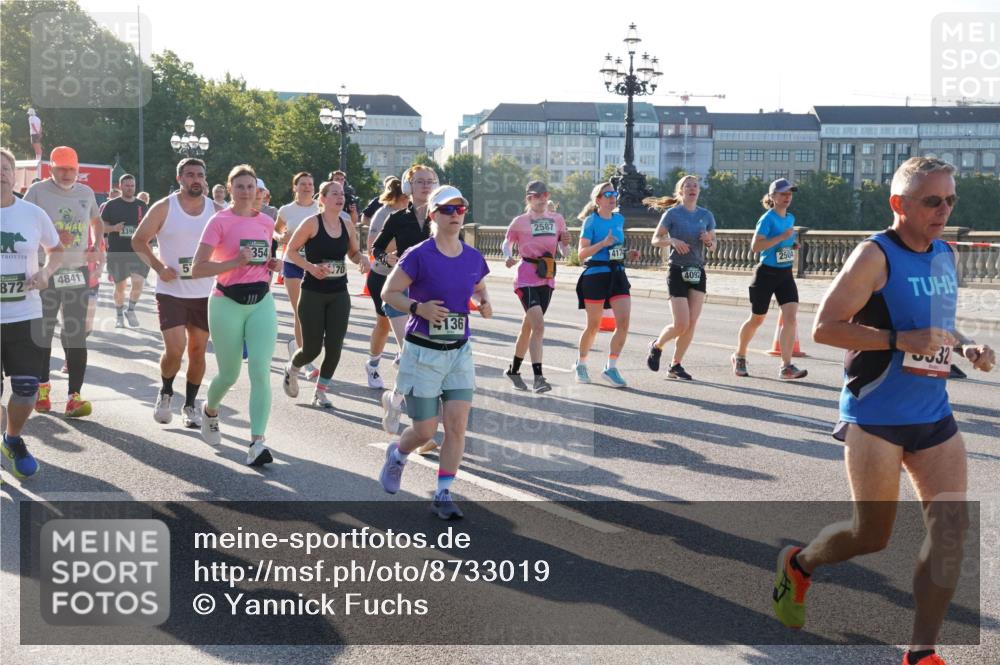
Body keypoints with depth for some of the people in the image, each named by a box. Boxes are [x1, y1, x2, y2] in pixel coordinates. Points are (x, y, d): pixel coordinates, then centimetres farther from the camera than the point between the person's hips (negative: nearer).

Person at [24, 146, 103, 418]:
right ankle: (42, 386, 27)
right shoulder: (37, 191, -4)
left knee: (77, 335, -3)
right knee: (42, 333, 8)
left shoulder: (86, 192, 8)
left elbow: (96, 221, 25)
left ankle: (75, 395, -3)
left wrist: (97, 247, 8)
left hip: (78, 272, 3)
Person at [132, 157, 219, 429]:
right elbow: (139, 240, 0)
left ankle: (190, 404, 24)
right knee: (174, 350, -12)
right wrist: (158, 267, -13)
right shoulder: (164, 208, -6)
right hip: (171, 292, -3)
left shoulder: (216, 211, 2)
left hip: (204, 293, 3)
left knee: (198, 350, 8)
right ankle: (165, 393, 18)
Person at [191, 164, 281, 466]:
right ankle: (209, 410, 43)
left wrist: (272, 264, 5)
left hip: (261, 302, 3)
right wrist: (235, 262, -22)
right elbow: (197, 269, -13)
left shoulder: (267, 222, 8)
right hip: (228, 304, -3)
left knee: (261, 371, -11)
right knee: (229, 375, 8)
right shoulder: (220, 221, -7)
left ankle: (257, 443, -13)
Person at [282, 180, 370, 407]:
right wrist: (310, 267, -19)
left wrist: (362, 258, -4)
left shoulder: (347, 226, 5)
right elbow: (291, 250, -4)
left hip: (339, 295, 4)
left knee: (334, 347, -1)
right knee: (312, 348, -1)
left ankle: (321, 392, 18)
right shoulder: (312, 223, -9)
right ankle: (292, 369, 33)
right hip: (313, 293, -4)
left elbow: (353, 253, 19)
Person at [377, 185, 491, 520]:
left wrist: (484, 303, -1)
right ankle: (397, 454, 37)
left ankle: (443, 495, 9)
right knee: (424, 431, 2)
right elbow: (388, 293, -8)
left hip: (459, 352, 4)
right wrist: (419, 307, -24)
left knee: (457, 426, -3)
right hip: (423, 353, -4)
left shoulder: (473, 258, 4)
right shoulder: (419, 256, -12)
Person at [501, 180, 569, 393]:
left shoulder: (557, 220, 8)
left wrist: (565, 242, -10)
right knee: (538, 326, -20)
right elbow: (507, 242, 9)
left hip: (547, 279, 5)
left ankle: (514, 370, 31)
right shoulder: (520, 221, -2)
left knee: (528, 327, 14)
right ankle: (538, 377, -21)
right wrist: (508, 257, -12)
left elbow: (563, 252, 12)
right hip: (526, 278, -5)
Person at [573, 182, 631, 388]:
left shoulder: (620, 219, 10)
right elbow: (581, 253, -13)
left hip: (618, 275, 5)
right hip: (595, 276, -5)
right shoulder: (591, 221, -7)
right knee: (593, 325, 4)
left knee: (624, 321, -10)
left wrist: (627, 252, 15)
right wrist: (603, 243, -24)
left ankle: (611, 367, -1)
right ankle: (581, 364, 26)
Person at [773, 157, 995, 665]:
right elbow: (824, 327, -17)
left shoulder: (946, 256, 11)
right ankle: (797, 565, 33)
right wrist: (902, 340, -25)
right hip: (876, 417, -6)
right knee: (872, 536, 3)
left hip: (934, 417, 7)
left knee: (952, 526, -4)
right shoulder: (876, 255, -12)